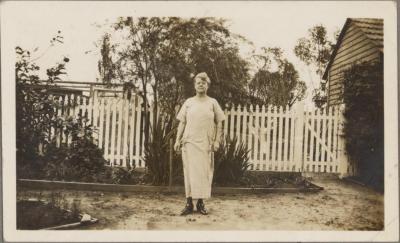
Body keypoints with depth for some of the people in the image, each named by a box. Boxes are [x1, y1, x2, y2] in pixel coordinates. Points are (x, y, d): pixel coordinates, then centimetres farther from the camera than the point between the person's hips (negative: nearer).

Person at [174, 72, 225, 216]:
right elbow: (182, 122, 9)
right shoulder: (188, 102, 9)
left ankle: (201, 203, 13)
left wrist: (217, 141, -2)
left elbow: (218, 123, 6)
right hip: (190, 142, 0)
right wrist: (178, 140, 2)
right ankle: (189, 203, 5)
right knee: (190, 171, 0)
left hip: (206, 143, 0)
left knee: (204, 172, 2)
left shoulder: (212, 102, 7)